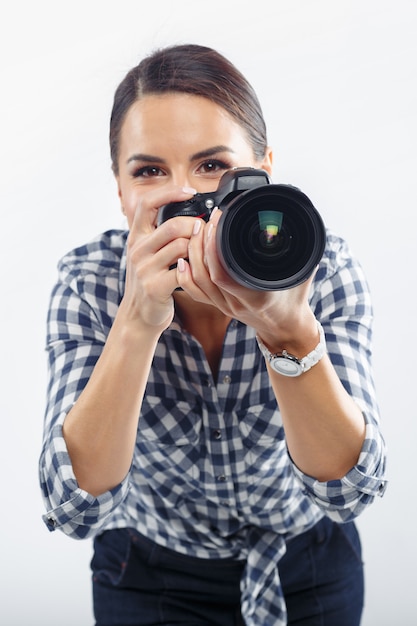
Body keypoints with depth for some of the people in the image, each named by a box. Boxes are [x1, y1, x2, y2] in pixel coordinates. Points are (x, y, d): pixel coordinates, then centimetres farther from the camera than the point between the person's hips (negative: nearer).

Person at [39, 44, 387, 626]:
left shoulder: (322, 266, -23)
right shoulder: (88, 282, -22)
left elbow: (348, 487, -32)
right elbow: (76, 507, -32)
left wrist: (289, 329, -47)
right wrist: (136, 324, -43)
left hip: (310, 568, 2)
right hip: (151, 573, -1)